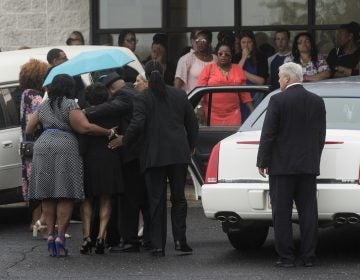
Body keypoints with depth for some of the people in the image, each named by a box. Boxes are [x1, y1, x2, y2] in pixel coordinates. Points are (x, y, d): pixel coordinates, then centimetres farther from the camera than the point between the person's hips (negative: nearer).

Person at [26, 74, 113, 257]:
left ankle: (50, 235, 3)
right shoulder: (70, 105, -1)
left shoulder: (43, 106, 17)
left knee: (47, 196, 9)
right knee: (66, 196, -4)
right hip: (65, 148, -5)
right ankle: (60, 237, -10)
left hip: (42, 148, 5)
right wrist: (109, 132, -5)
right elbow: (85, 127, -12)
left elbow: (29, 129, 20)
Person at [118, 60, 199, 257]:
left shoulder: (145, 97, -6)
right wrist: (190, 147, 25)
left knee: (156, 200, 2)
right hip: (179, 154, 2)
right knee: (178, 198, 11)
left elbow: (137, 125, -15)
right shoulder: (179, 95, 6)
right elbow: (192, 124, 12)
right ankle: (180, 239, 2)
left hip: (154, 156, -2)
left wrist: (124, 141, 1)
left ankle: (158, 245, 0)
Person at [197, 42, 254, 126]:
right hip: (212, 114, -1)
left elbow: (244, 93, 14)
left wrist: (252, 110, 8)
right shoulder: (209, 68, 5)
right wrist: (200, 108, -13)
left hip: (233, 115, 1)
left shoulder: (238, 70, 11)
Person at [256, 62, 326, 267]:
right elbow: (321, 135, 11)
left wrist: (262, 162, -3)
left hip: (282, 165, -4)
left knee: (282, 213, 0)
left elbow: (268, 134, -10)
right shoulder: (317, 102, 6)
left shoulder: (278, 101, -9)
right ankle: (308, 257, 7)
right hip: (309, 166, 5)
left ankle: (286, 257, -1)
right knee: (308, 212, 7)